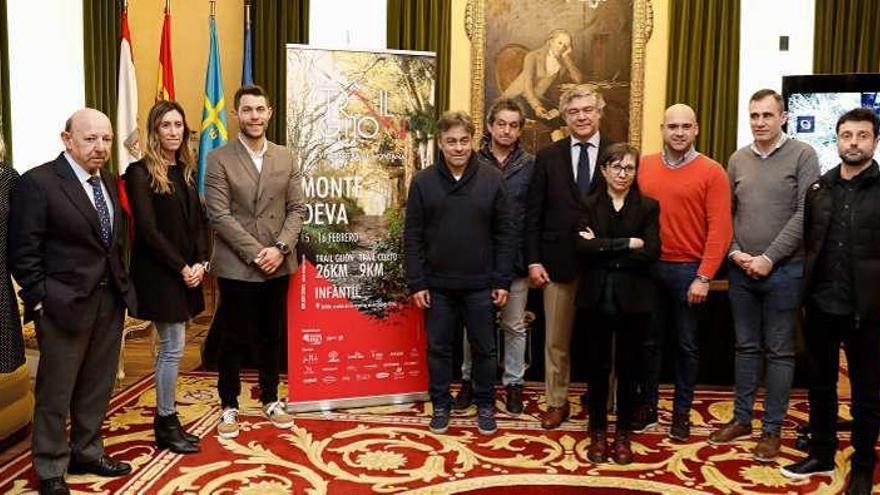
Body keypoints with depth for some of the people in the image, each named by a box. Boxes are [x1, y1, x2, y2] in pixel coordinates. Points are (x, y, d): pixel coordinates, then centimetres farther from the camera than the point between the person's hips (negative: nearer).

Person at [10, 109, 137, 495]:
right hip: (65, 304, -6)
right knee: (55, 392, 7)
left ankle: (87, 453, 33)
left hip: (110, 302, 6)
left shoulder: (109, 183, 9)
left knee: (97, 388, 16)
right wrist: (41, 301, -13)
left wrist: (123, 287, 7)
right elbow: (23, 252, -11)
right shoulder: (38, 183, -11)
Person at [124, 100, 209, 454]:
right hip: (158, 273, -6)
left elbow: (199, 222, 10)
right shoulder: (141, 172, -9)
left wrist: (201, 263, -4)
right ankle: (166, 425, 10)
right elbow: (147, 229, -14)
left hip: (188, 271, 7)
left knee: (169, 348, 12)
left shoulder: (186, 171, 11)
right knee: (173, 348, -4)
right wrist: (181, 267, -14)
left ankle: (165, 421, 21)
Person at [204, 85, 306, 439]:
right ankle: (229, 406, 23)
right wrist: (255, 253, -15)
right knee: (233, 339, 8)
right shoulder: (219, 159, -4)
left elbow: (297, 209, 4)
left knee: (271, 336, 15)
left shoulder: (286, 158, 7)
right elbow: (219, 216, -10)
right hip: (236, 266, -3)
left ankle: (270, 399, 31)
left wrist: (280, 248, -11)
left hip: (278, 265, 3)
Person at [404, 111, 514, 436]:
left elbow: (504, 234, 0)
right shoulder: (423, 182, -2)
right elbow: (412, 237, -1)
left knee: (484, 348, 10)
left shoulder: (492, 179, -2)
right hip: (437, 285, 0)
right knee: (438, 348, 10)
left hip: (480, 285, 0)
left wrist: (502, 282, -3)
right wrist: (416, 283, -5)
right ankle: (440, 405, 27)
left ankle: (485, 406, 27)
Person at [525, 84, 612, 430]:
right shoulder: (548, 157, 4)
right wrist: (533, 261, -4)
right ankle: (557, 402, 25)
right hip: (558, 262, 1)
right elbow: (533, 214, 2)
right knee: (556, 340, 11)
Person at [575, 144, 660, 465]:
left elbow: (651, 253, -11)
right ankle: (598, 432, 23)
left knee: (629, 366, 9)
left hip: (633, 298, 0)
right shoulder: (588, 205, 3)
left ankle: (623, 434, 23)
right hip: (598, 296, 0)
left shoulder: (648, 207, 2)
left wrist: (604, 247, -13)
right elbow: (582, 246, -13)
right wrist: (627, 244, -16)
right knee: (598, 365, 9)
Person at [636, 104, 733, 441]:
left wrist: (703, 278, -13)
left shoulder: (712, 172, -5)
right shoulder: (643, 167, 4)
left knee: (686, 345, 9)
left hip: (688, 270, -2)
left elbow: (720, 230, -9)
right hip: (648, 268, 2)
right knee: (648, 341, 11)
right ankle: (647, 406, 25)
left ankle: (682, 412, 23)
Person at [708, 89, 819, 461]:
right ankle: (742, 419, 24)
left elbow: (804, 215, -11)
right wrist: (734, 252, -5)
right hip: (741, 270, 4)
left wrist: (769, 258, -14)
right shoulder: (737, 160, 8)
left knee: (779, 352, 4)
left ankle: (772, 429, 14)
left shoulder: (803, 156, -4)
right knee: (746, 347, 13)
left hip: (783, 270, -4)